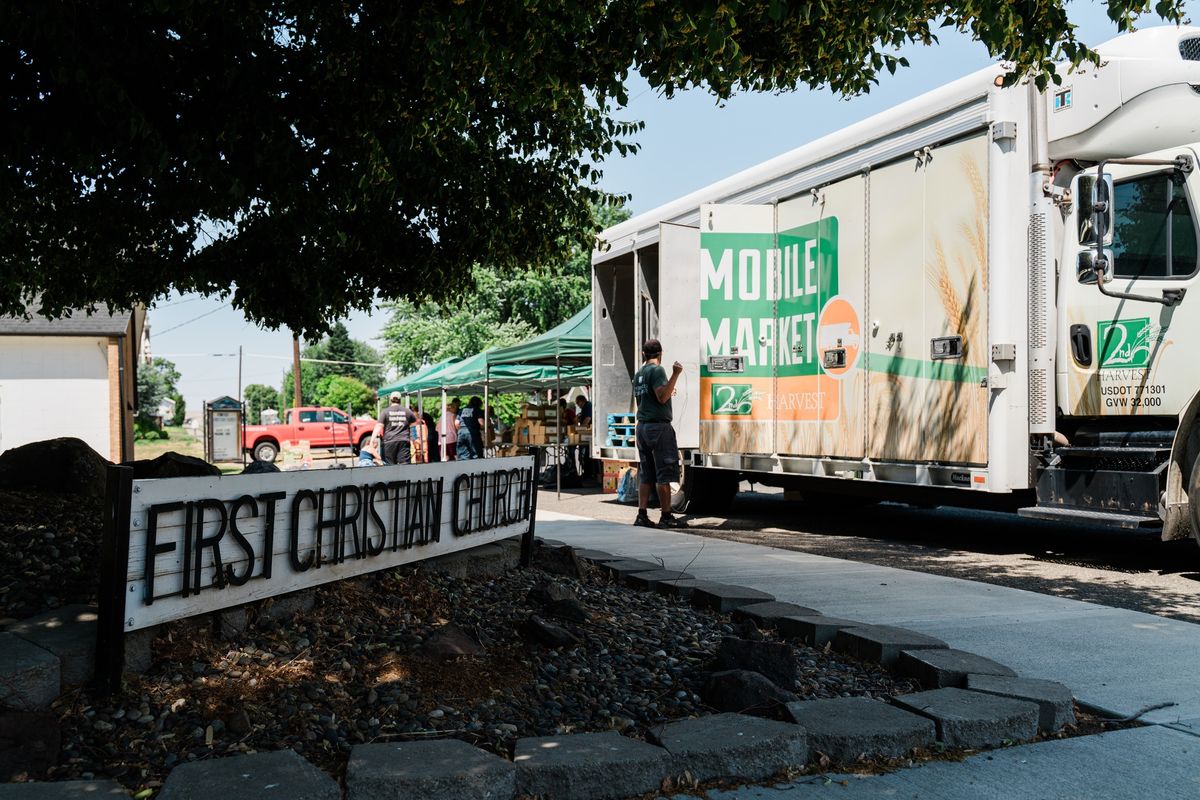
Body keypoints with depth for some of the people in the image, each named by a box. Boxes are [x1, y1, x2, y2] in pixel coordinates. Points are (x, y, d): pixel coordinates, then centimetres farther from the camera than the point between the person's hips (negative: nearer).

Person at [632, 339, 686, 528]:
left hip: (642, 426, 8)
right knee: (664, 474, -4)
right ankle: (666, 516, -3)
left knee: (646, 475, 8)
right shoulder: (657, 370, -9)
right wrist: (675, 375, -19)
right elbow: (662, 397, -18)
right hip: (658, 426, -8)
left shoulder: (639, 374, 17)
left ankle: (642, 515, 4)